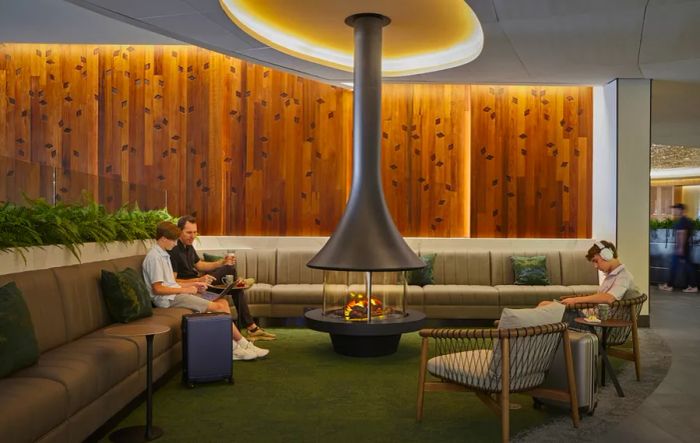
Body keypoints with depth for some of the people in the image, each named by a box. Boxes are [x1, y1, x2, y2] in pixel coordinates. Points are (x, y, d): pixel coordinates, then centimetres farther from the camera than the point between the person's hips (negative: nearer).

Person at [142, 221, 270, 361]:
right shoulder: (154, 257, -12)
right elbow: (157, 289, -19)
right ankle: (243, 344, -3)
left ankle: (233, 347, -9)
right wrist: (185, 289, -13)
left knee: (222, 302, -4)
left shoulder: (163, 254, 18)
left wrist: (192, 284, 9)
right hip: (168, 299, -10)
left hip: (176, 293, 10)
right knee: (218, 307, -17)